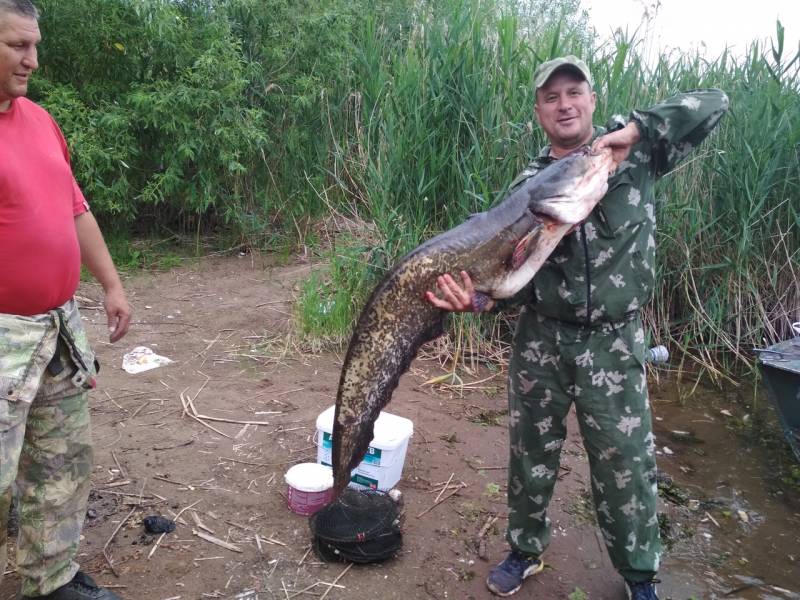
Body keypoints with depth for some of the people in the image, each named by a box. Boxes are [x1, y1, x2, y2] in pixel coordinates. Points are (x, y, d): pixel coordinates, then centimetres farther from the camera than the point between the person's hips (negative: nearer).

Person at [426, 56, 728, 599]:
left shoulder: (637, 156, -1)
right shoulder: (528, 186, 2)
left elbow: (713, 104, -8)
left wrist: (634, 130, -20)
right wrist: (478, 298, -26)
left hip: (613, 343, -2)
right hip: (541, 340, 2)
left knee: (627, 464, 6)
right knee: (531, 453, 15)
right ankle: (525, 550, 38)